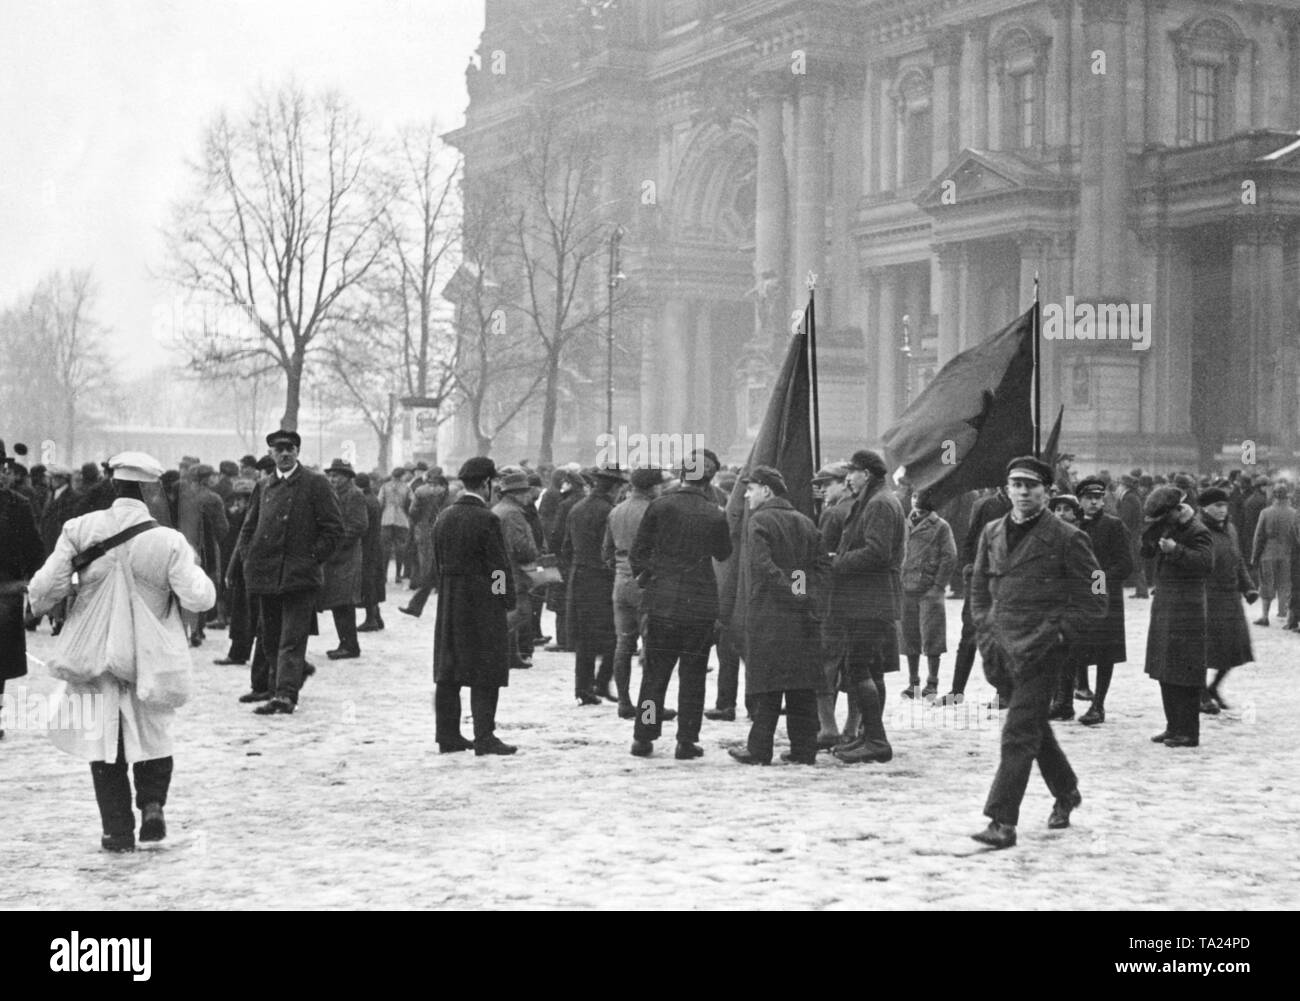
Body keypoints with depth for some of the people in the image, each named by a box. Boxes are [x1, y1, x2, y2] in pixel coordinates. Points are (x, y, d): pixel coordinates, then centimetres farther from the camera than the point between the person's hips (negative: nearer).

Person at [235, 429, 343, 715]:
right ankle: (278, 689, 16)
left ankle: (286, 693, -14)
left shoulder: (315, 484, -1)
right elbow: (248, 527, 22)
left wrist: (312, 558, -8)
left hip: (299, 575, -5)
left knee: (292, 638, -10)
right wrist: (250, 558, 8)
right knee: (270, 638, 9)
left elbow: (334, 527, -4)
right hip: (265, 574, 6)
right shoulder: (264, 486, 15)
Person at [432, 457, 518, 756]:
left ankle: (448, 735, 15)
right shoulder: (486, 519, -15)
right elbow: (499, 565, -14)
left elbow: (438, 561, 12)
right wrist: (508, 601, -5)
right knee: (486, 674, -2)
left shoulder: (443, 517, 7)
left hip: (448, 604, 7)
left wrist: (446, 593, 16)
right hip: (482, 603, -7)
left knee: (448, 673, 11)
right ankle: (484, 737, -4)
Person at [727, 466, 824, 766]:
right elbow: (822, 564, 8)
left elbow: (762, 566, -18)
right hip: (802, 618, 5)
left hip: (766, 616, -5)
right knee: (802, 686, 7)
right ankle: (804, 749, 8)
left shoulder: (758, 521, -5)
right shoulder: (805, 522, 14)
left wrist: (789, 592, -15)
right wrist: (807, 594, 2)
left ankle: (759, 749, 0)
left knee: (767, 687, -3)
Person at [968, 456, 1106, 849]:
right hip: (1003, 649, 6)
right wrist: (987, 636, 4)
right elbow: (979, 589, 17)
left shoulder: (1066, 538, -6)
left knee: (1019, 733, -12)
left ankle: (1003, 822, -12)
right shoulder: (991, 533, 10)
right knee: (1034, 727, 18)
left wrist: (1054, 636, -13)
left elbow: (1094, 599, -4)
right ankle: (1066, 793, 40)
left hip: (1042, 651, -6)